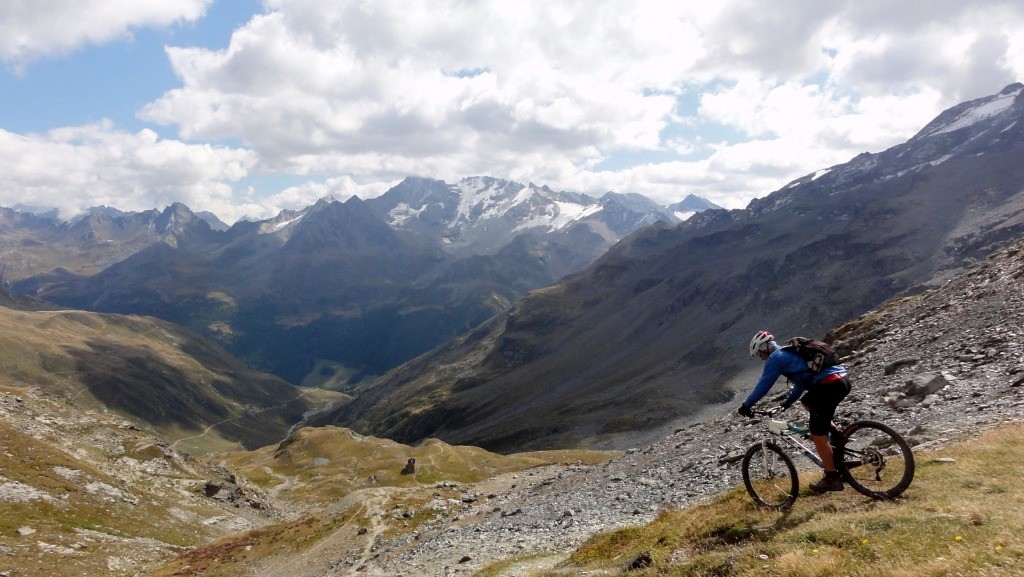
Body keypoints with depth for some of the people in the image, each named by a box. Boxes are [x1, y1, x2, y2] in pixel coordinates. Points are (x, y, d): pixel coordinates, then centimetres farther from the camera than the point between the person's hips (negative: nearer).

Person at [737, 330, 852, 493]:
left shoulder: (775, 357, -1)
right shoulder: (791, 352, 26)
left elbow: (763, 385, -4)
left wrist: (746, 406, 5)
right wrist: (787, 402, 38)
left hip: (829, 386, -9)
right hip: (843, 379, 9)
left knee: (817, 434, -1)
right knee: (808, 403, 32)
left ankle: (832, 478, 5)